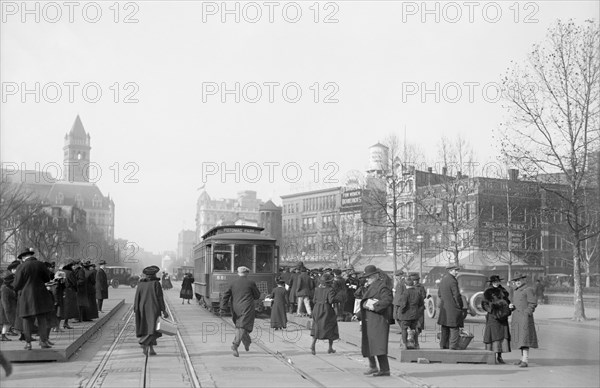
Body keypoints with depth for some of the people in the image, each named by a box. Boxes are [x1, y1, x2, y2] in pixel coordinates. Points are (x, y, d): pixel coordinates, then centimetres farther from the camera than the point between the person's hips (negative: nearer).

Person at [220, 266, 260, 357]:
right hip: (247, 309, -5)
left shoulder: (233, 283, 9)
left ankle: (247, 343, 33)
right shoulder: (251, 283, -1)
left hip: (236, 310, 5)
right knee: (242, 327, -11)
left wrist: (222, 308, 1)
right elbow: (257, 295, 5)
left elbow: (226, 296, 3)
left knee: (240, 326, 21)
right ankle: (235, 345, -27)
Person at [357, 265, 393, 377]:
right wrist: (364, 287, 5)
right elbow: (357, 294, 21)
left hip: (378, 320, -9)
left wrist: (374, 306, -21)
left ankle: (385, 369, -12)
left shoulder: (382, 287, -9)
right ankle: (373, 366, 20)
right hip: (368, 320, 9)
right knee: (367, 343, 11)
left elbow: (387, 300, -22)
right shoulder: (369, 287, 17)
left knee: (378, 343, -13)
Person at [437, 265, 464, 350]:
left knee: (445, 330, 14)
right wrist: (461, 308, -6)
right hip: (453, 309, -9)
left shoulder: (443, 280, 11)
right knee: (454, 330, -4)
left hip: (444, 309, 9)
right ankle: (453, 347, -7)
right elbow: (457, 296, -15)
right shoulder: (453, 281, -16)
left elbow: (439, 294, 18)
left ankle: (443, 346, 18)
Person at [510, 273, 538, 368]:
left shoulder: (528, 290, -7)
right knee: (520, 338, 11)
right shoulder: (516, 291, 18)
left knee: (524, 338, -13)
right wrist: (512, 306, 4)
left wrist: (527, 314, -19)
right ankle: (523, 358, 18)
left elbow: (533, 303, -12)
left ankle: (525, 361, -16)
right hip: (517, 318, 9)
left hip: (525, 317, -9)